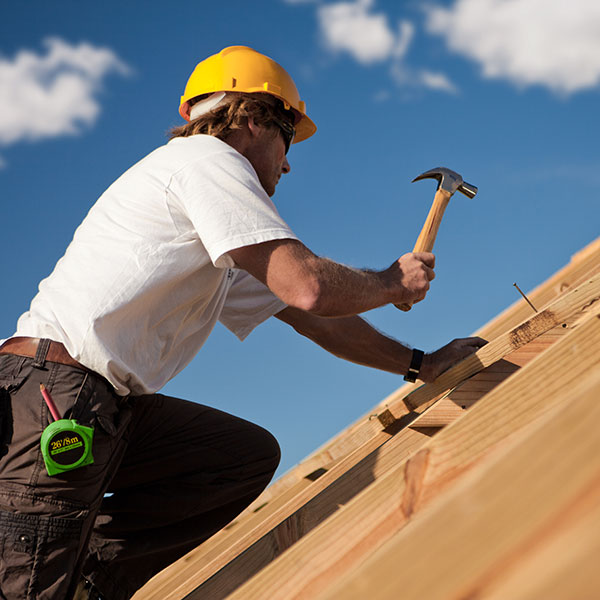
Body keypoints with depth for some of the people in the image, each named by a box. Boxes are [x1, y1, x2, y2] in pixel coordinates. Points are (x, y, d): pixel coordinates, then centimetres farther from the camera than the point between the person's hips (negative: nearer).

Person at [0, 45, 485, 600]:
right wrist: (393, 283, 6)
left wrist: (421, 363, 32)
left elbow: (309, 320, 31)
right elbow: (308, 288, -13)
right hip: (53, 391, -10)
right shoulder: (208, 158, -2)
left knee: (252, 454, 2)